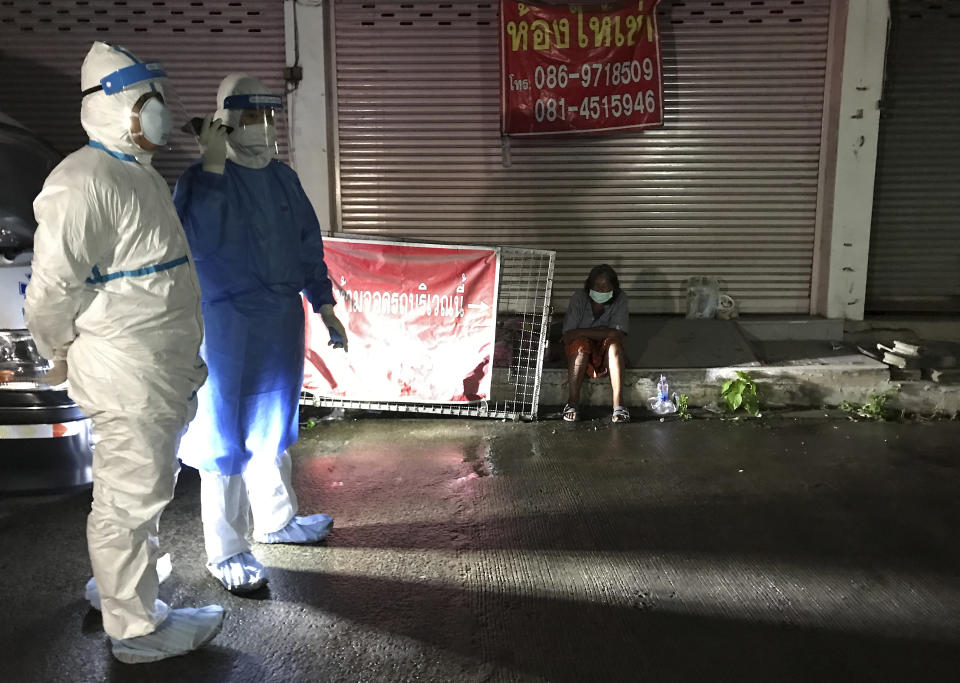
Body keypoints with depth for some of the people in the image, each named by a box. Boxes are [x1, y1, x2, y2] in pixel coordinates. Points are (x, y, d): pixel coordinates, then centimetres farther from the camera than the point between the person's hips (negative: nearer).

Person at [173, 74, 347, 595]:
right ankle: (225, 553, 14)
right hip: (228, 325, -6)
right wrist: (213, 166, -27)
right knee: (227, 439, 1)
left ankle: (276, 520, 36)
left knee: (273, 428, 19)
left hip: (283, 321, 7)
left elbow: (308, 245, 15)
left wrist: (324, 305, 14)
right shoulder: (202, 179, -9)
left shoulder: (283, 178, 10)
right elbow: (197, 239, -27)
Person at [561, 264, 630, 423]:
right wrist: (603, 332, -23)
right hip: (581, 351, -1)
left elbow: (618, 335, -23)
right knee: (581, 344, -34)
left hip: (606, 351, 1)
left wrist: (584, 332, -24)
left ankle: (618, 404, -37)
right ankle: (572, 402, -26)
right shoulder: (579, 298, -15)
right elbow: (568, 335, -21)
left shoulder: (620, 299, -13)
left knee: (614, 343, -32)